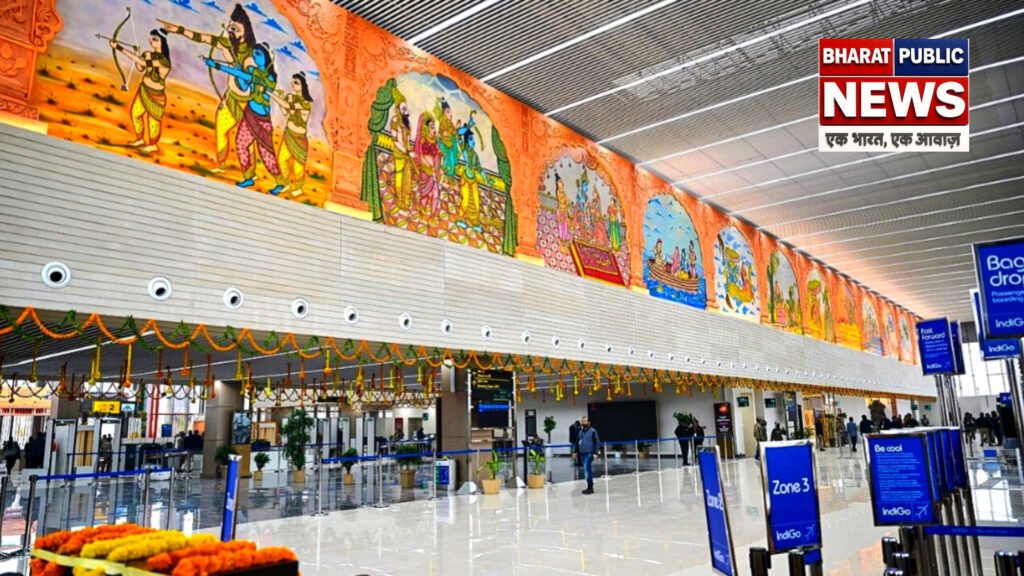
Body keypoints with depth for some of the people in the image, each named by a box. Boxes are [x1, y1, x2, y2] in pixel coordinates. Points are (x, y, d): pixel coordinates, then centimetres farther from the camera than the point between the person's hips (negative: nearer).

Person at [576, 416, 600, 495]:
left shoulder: (593, 431, -5)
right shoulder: (580, 431, 12)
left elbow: (597, 442, -6)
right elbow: (578, 442, 20)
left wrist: (595, 452, -14)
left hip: (589, 453, -6)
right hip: (582, 453, 6)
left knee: (587, 469, -15)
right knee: (588, 470, 11)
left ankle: (590, 487, -8)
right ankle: (590, 487, 18)